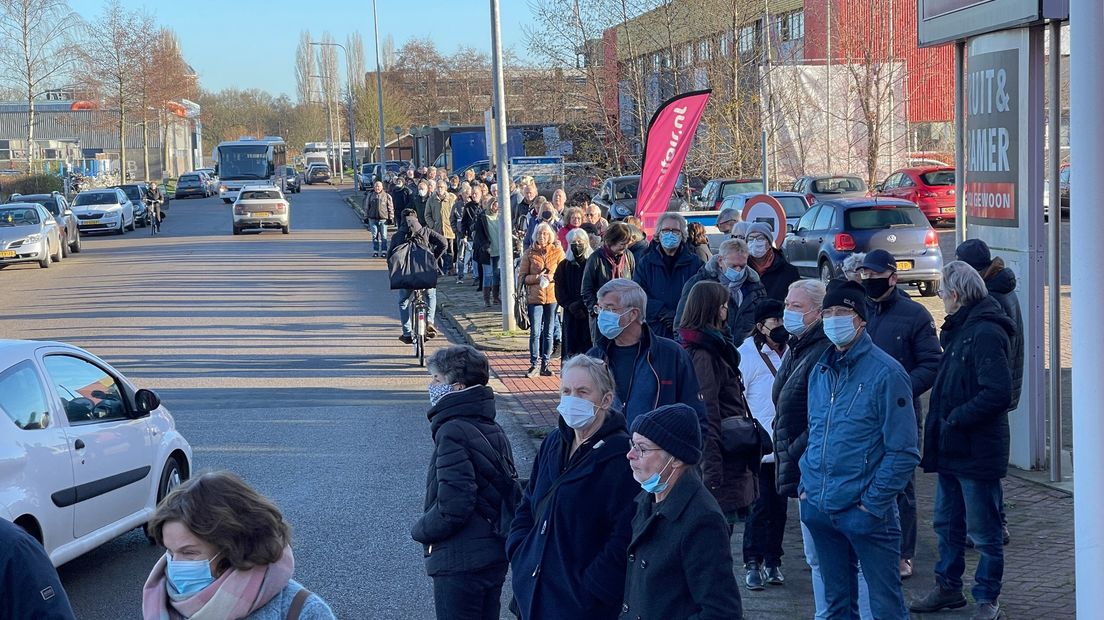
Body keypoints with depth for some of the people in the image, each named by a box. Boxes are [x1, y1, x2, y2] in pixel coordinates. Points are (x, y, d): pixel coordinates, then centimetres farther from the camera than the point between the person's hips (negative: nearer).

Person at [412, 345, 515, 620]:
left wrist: (421, 530, -7)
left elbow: (452, 505, -25)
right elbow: (508, 491, 14)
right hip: (495, 554, 9)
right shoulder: (493, 430, 10)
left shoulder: (453, 432, -19)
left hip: (460, 562, -9)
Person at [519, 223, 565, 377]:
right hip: (534, 297, -1)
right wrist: (537, 277, -13)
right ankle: (533, 364, 4)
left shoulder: (557, 252, 3)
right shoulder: (529, 253, 2)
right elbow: (522, 276, 2)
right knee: (535, 332, -2)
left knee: (548, 332, 7)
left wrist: (550, 277, -12)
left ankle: (545, 363, 15)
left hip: (553, 296, 1)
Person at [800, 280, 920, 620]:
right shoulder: (820, 371, 10)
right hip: (819, 509, 6)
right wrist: (806, 485, 10)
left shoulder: (885, 373, -11)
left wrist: (872, 503, -15)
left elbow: (903, 452, -12)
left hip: (866, 512, -6)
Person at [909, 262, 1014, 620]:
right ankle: (948, 587, 32)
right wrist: (937, 423, 9)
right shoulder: (960, 331, 12)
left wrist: (954, 419, -21)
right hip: (951, 449, 10)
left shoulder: (987, 333, -19)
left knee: (983, 531, 2)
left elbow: (997, 393, -26)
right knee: (946, 523, 19)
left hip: (977, 451, -10)